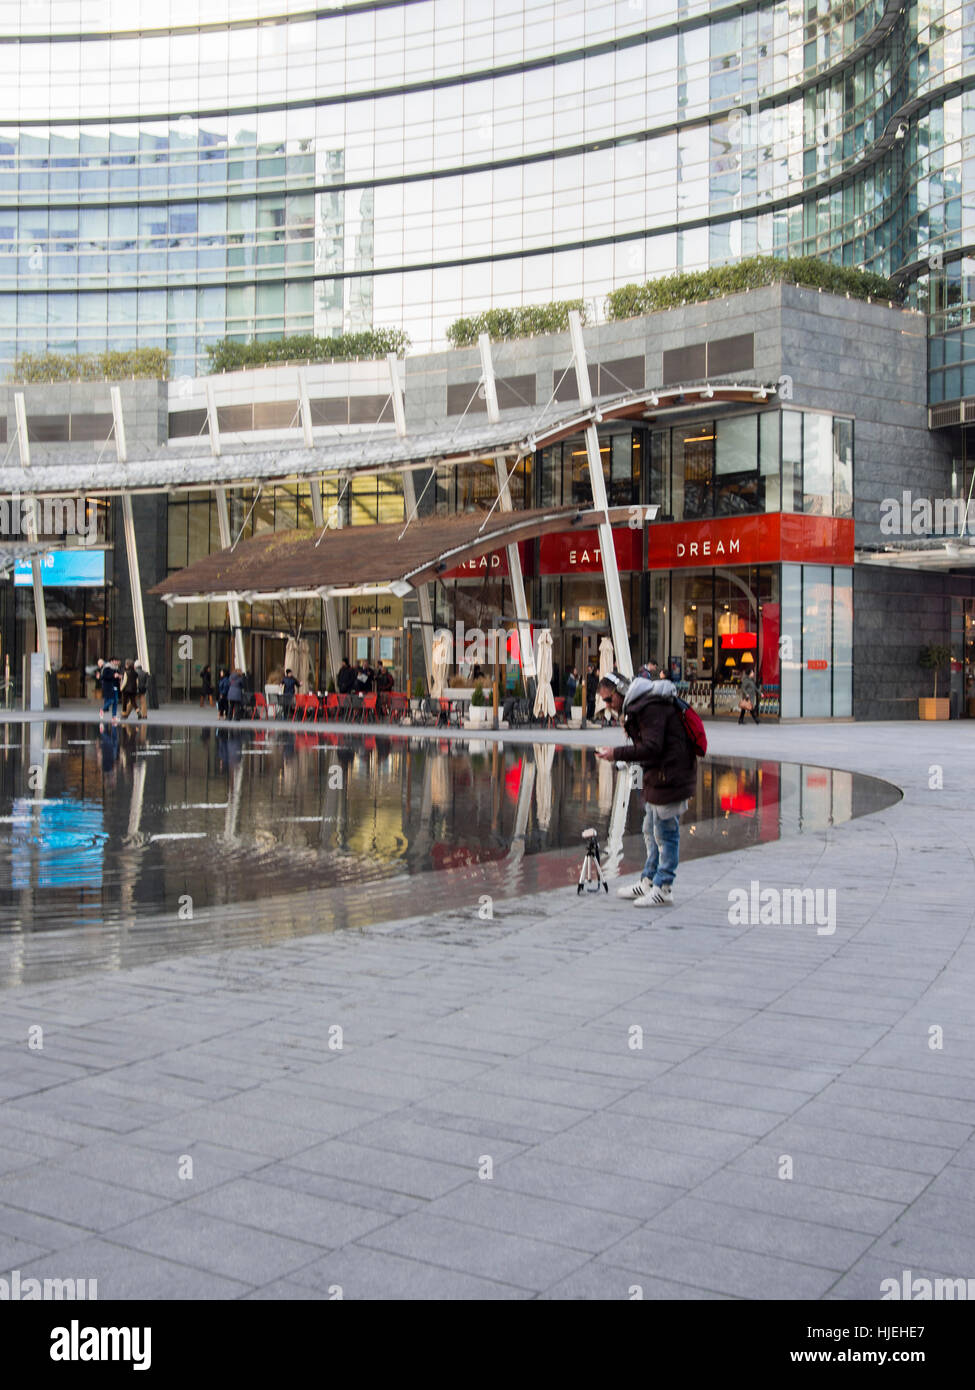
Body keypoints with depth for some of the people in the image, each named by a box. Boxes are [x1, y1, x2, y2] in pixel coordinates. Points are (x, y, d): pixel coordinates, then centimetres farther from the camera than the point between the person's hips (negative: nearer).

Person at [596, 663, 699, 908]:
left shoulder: (651, 706, -18)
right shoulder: (638, 706, 15)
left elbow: (651, 747, -24)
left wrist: (617, 754, -18)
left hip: (670, 777, -11)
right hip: (658, 777, 11)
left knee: (665, 833, -2)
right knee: (651, 832, 17)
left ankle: (663, 888, 5)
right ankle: (648, 881, 27)